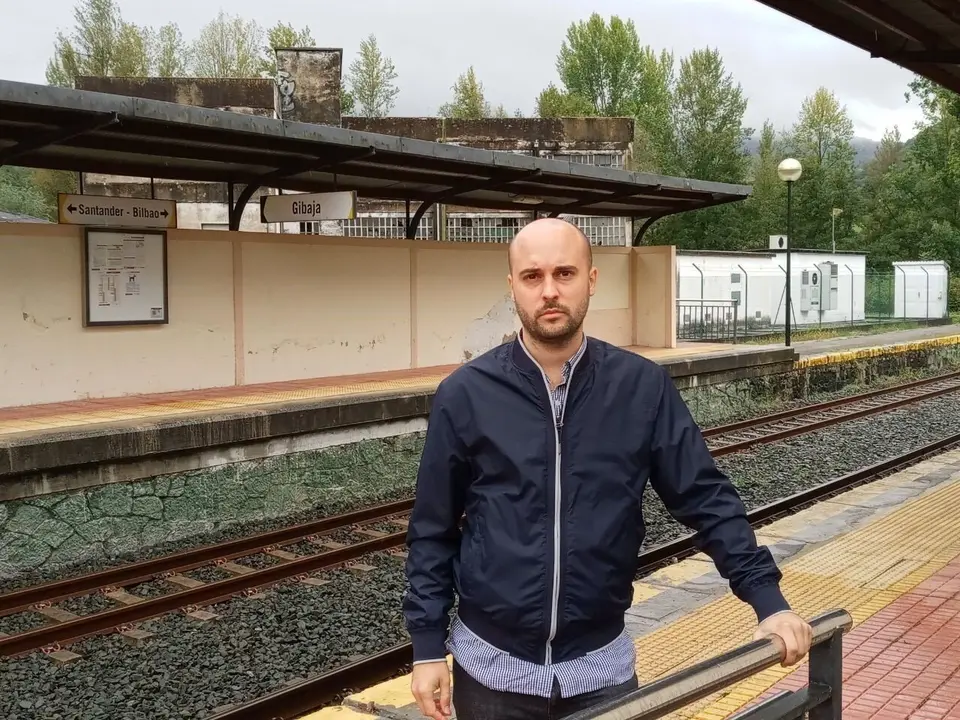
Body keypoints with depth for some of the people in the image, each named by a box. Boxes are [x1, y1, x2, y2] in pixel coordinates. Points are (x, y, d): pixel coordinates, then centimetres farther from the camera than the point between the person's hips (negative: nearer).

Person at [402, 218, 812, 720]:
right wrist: (428, 647, -2)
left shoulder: (644, 387, -6)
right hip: (491, 667, 0)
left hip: (602, 666, 1)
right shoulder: (465, 395, -8)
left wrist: (769, 600, -7)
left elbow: (708, 500, -1)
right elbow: (432, 531, -2)